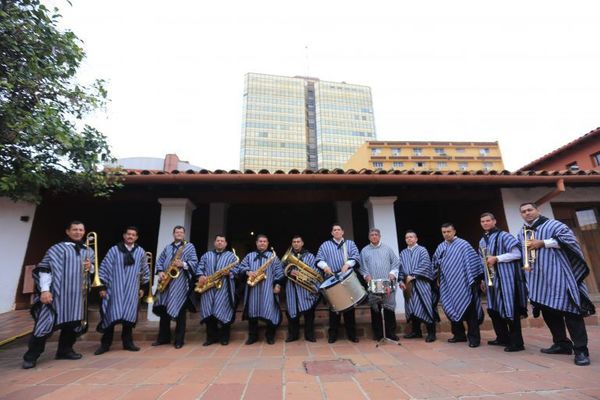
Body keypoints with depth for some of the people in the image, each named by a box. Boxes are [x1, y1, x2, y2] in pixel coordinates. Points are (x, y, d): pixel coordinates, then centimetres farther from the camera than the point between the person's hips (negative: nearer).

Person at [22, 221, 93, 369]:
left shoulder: (88, 251, 14)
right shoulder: (57, 249, -1)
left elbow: (93, 270, 22)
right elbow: (44, 269, -9)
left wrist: (91, 267, -3)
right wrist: (45, 289, -19)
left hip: (78, 294, 5)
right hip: (57, 293, -5)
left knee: (73, 323, 10)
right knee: (47, 323, -4)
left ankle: (65, 350, 27)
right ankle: (31, 356, 14)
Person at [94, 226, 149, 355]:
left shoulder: (141, 252, 3)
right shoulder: (114, 250, -3)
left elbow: (145, 271, 10)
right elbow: (104, 268, -2)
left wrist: (142, 287, 9)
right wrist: (102, 286, -6)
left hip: (132, 291, 2)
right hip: (115, 289, -2)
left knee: (129, 316, 6)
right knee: (111, 316, -1)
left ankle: (128, 342, 20)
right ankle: (105, 344, 16)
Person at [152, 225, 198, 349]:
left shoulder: (190, 246, 4)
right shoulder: (167, 247, 18)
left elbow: (194, 262, -4)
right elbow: (159, 260, 14)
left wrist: (183, 264, -20)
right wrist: (160, 272, -3)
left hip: (181, 282, -5)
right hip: (166, 282, 5)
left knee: (179, 311, -1)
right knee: (163, 310, 10)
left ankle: (179, 340, 8)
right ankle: (163, 337, 25)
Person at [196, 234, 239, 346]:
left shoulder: (231, 256, 11)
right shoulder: (206, 255, 20)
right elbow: (200, 267, 12)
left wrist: (229, 272, -17)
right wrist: (201, 276, -7)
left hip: (224, 287, -3)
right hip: (207, 287, 3)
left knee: (223, 312, -5)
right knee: (208, 312, 2)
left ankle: (224, 337, 8)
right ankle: (211, 337, 14)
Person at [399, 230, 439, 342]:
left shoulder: (422, 250, 0)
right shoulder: (403, 253, 15)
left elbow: (425, 265, -11)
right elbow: (401, 268, 12)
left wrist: (412, 276, -15)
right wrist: (401, 280, -2)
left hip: (421, 283, -5)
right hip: (408, 284, 5)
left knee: (424, 307, -4)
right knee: (412, 308, 8)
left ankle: (431, 333, 6)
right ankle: (416, 331, 20)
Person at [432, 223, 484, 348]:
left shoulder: (463, 244, -6)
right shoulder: (440, 247, 9)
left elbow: (473, 261, -9)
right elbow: (435, 264, 20)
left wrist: (474, 279, -12)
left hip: (463, 284, -5)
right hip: (448, 285, 5)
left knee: (468, 309, 0)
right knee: (451, 309, 9)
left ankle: (474, 337, 11)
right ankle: (459, 334, 24)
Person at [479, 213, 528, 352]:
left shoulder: (503, 236, -6)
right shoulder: (482, 241, 16)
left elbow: (517, 254, -13)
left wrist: (496, 258, -19)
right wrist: (483, 279, 17)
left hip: (506, 277, -7)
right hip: (492, 279, 7)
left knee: (510, 310, -4)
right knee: (493, 309, 10)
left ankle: (516, 342, 5)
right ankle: (503, 338, 23)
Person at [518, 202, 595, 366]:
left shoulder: (553, 225, 1)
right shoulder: (521, 233, 18)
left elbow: (568, 238, -13)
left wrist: (542, 243, -16)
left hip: (557, 276, -6)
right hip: (537, 280, 6)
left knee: (570, 311, -7)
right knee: (548, 312, 9)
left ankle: (581, 350, 0)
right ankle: (562, 343, 21)